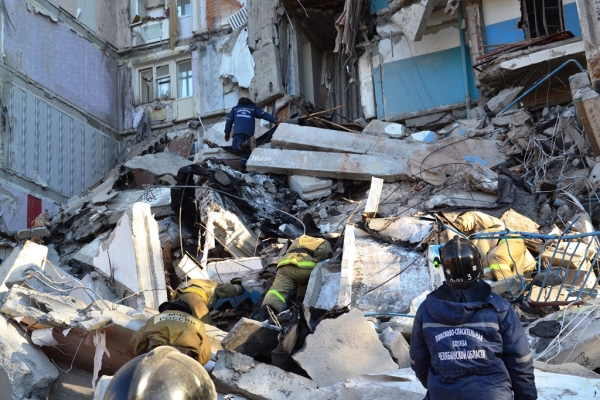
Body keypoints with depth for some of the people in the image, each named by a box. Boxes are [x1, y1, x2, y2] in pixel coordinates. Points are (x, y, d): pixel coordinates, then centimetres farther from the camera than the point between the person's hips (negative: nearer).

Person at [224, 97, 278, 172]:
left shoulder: (235, 109, 29)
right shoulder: (253, 108, 25)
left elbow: (229, 120, 22)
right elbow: (264, 114, 12)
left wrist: (227, 133, 31)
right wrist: (274, 120, 3)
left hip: (238, 131, 0)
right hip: (249, 132, 0)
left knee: (236, 147, -17)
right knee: (247, 151, 5)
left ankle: (246, 143, -47)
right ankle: (243, 168, -10)